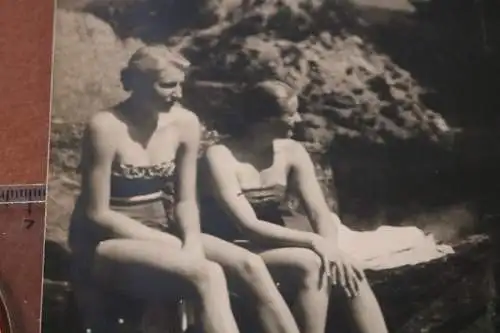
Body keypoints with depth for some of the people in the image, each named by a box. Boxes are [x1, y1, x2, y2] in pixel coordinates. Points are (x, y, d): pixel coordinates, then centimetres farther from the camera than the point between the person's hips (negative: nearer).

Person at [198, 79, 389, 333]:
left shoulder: (292, 152, -1)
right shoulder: (220, 156, -18)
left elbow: (319, 212, -7)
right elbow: (249, 226, -24)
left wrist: (330, 248, -28)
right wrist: (313, 241, -31)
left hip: (274, 244, 5)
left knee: (346, 268, -19)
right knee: (310, 264, -30)